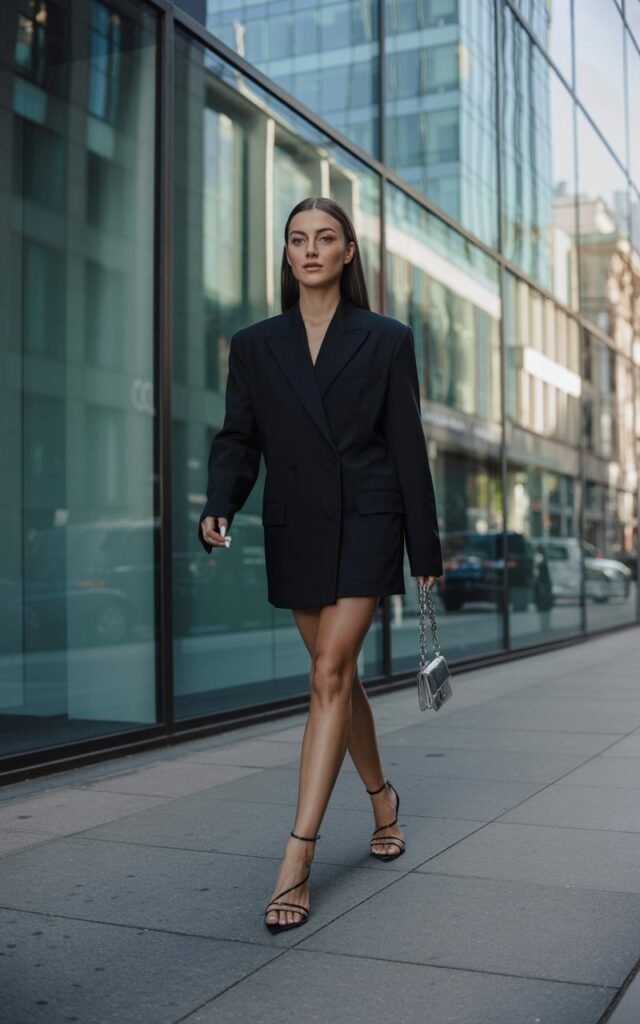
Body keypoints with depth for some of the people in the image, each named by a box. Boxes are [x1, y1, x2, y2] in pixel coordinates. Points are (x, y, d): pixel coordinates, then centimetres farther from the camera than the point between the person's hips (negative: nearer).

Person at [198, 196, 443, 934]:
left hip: (366, 522, -3)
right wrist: (219, 507, -16)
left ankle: (296, 862, -10)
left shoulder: (386, 340, 1)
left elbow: (408, 447, 0)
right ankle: (382, 798, 38)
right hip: (295, 528, 4)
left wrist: (426, 550, 0)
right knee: (338, 674, 14)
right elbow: (238, 439, 4)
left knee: (329, 674, -13)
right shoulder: (255, 345, 6)